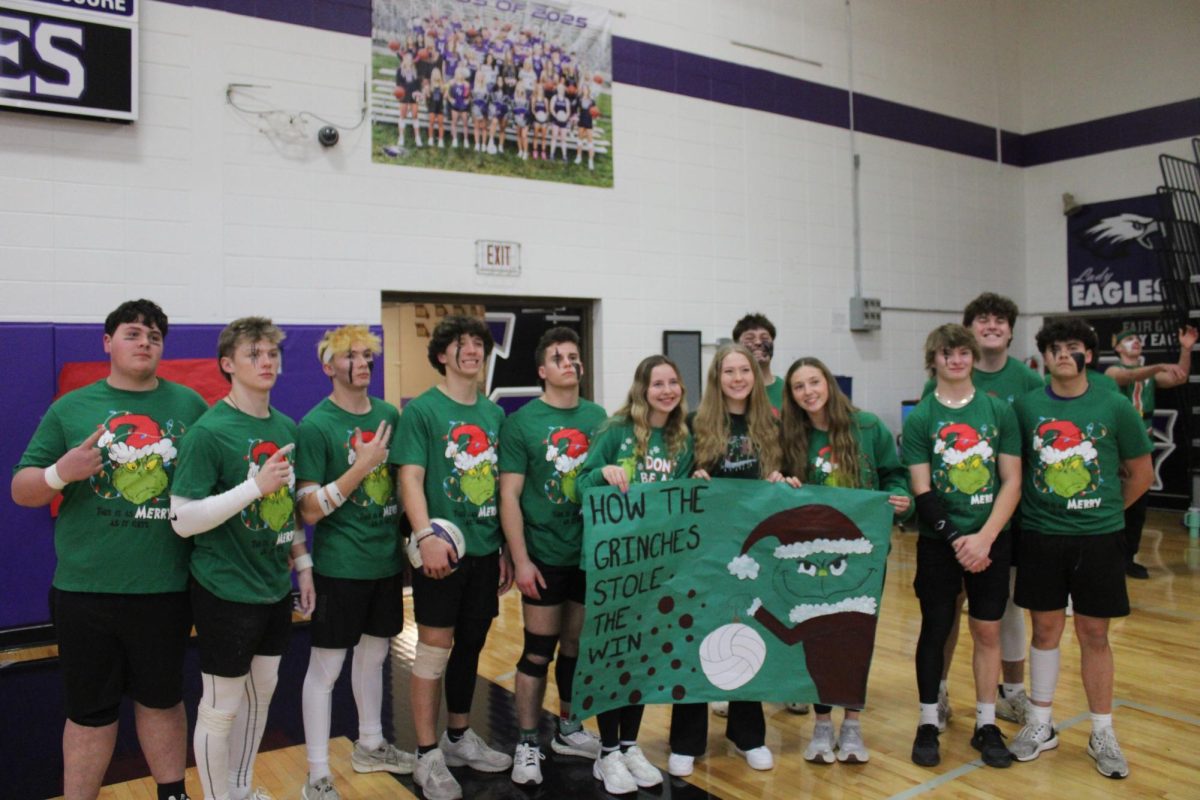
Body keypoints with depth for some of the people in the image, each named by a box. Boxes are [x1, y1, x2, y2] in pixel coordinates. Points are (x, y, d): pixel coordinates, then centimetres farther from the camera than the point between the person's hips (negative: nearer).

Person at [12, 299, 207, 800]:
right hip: (86, 590, -1)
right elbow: (21, 491, 3)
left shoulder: (190, 406, 3)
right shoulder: (70, 408, 2)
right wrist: (60, 474, -18)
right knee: (90, 710, 11)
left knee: (162, 700, 17)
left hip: (167, 588, 1)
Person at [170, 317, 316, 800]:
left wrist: (302, 562, 14)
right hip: (226, 591, -7)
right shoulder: (209, 431, -16)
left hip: (275, 586, 7)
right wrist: (255, 486, -27)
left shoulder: (286, 427, 5)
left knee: (262, 689, 20)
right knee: (221, 707, 6)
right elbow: (183, 520, -20)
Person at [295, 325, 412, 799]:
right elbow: (310, 511, -17)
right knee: (325, 666, 5)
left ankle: (370, 745, 38)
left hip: (387, 559, 6)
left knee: (373, 654, 20)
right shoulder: (316, 425, -13)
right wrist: (362, 465, -23)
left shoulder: (390, 415, 3)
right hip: (340, 565, -6)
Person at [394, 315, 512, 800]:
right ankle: (428, 756, 15)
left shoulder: (493, 413, 11)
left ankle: (459, 737, 32)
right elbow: (410, 479, -14)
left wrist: (506, 550, 14)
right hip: (443, 551, -6)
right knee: (434, 649, 1)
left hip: (484, 551, 6)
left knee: (470, 645, 16)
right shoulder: (421, 410, -6)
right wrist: (426, 535, -28)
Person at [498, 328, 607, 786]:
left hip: (591, 554, 4)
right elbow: (509, 496, -9)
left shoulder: (598, 418, 6)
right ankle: (527, 744, 18)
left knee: (578, 645, 15)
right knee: (539, 650, 3)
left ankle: (568, 730, 33)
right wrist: (520, 559, -13)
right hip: (545, 557, -4)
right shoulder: (521, 422, -7)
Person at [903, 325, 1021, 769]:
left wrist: (983, 538, -12)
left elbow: (1011, 483, -2)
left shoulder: (999, 411, 1)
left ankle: (986, 724, 23)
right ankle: (928, 723, 18)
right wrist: (956, 541, -15)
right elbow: (922, 491, -6)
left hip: (991, 539, 2)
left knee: (987, 631, 9)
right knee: (935, 629, 6)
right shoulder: (919, 419, -2)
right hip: (939, 542, -1)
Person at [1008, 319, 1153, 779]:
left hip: (1099, 538, -1)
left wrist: (1107, 510, 8)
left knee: (1094, 634, 8)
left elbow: (1140, 472, 7)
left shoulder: (1115, 407, -3)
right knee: (1045, 628, 10)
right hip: (1041, 536, 1)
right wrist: (1034, 505, 1)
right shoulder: (1026, 406, -2)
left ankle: (1102, 734, 23)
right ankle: (1040, 725, 24)